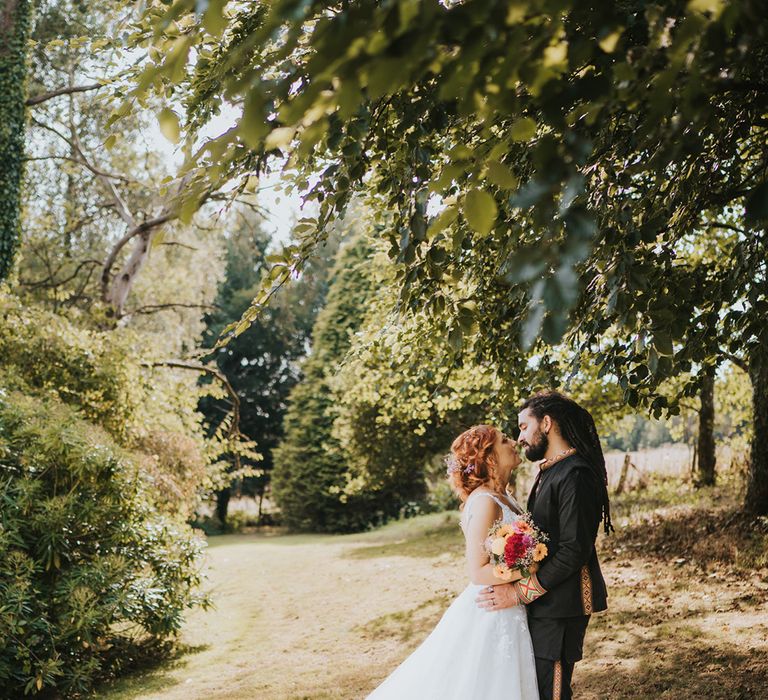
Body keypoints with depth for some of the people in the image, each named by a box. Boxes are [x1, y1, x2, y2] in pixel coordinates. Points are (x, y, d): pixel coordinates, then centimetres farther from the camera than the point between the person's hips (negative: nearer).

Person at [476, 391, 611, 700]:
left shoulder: (575, 475, -17)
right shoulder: (550, 471, 15)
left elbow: (575, 550, -22)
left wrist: (520, 592, -19)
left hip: (560, 606, -10)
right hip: (544, 602, 10)